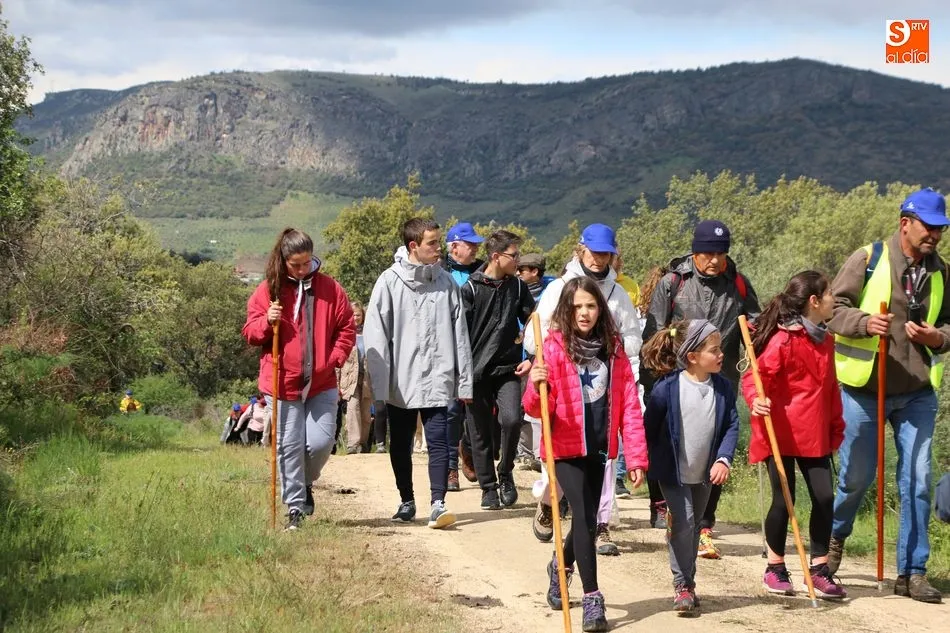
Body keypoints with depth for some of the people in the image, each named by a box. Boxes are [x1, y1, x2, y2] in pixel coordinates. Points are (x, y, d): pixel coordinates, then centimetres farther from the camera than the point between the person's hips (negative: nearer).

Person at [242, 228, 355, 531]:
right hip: (283, 384, -1)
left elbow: (347, 328, 8)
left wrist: (335, 359, -5)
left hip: (322, 384, 1)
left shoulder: (329, 288, 3)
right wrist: (267, 322, -15)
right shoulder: (268, 291, 2)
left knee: (321, 442, -5)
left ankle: (305, 483, 26)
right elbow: (250, 333, 5)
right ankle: (295, 508, 11)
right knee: (289, 447, 2)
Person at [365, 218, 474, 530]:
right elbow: (376, 336, -4)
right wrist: (380, 387, -9)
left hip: (437, 379, 0)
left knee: (438, 441, -9)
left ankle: (438, 504, -10)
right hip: (400, 381, 0)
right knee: (400, 445, 11)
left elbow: (459, 334, 6)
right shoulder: (390, 281, -3)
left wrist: (465, 381, 3)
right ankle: (407, 501, 25)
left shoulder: (445, 282, 4)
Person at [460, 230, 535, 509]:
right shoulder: (471, 289, -4)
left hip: (509, 370, 2)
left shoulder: (518, 287, 7)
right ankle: (488, 487, 17)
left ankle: (505, 473, 5)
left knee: (512, 419, -18)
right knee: (480, 432, 3)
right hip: (477, 371, -2)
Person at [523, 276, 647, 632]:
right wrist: (537, 387, -34)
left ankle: (561, 567, 44)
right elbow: (538, 409, -11)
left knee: (587, 519, 15)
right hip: (566, 447, -4)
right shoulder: (555, 346, -8)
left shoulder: (613, 347, 3)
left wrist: (636, 456, -4)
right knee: (585, 518, -13)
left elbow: (629, 405, 1)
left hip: (599, 448, 4)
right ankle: (592, 599, -4)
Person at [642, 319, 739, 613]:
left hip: (705, 474, 5)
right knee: (683, 524, -11)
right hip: (672, 471, -5)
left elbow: (732, 426, -2)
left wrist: (723, 459, -15)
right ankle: (682, 585, 1)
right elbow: (650, 429, -10)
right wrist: (643, 465, -4)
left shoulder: (723, 387, -7)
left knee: (694, 527, 16)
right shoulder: (667, 388, -19)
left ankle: (687, 581, 30)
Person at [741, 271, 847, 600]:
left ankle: (820, 569, 13)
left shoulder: (825, 340, 11)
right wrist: (756, 400, -35)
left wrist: (836, 425, 19)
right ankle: (775, 568, 18)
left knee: (825, 498, 1)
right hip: (782, 433, -7)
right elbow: (754, 377, -16)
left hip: (815, 435, 7)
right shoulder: (784, 339, -15)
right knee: (783, 501, 0)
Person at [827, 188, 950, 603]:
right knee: (857, 476, 7)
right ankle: (834, 538, 36)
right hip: (864, 388, -3)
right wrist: (865, 323, -24)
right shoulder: (868, 260, -6)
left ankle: (912, 573, 8)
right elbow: (833, 308, -5)